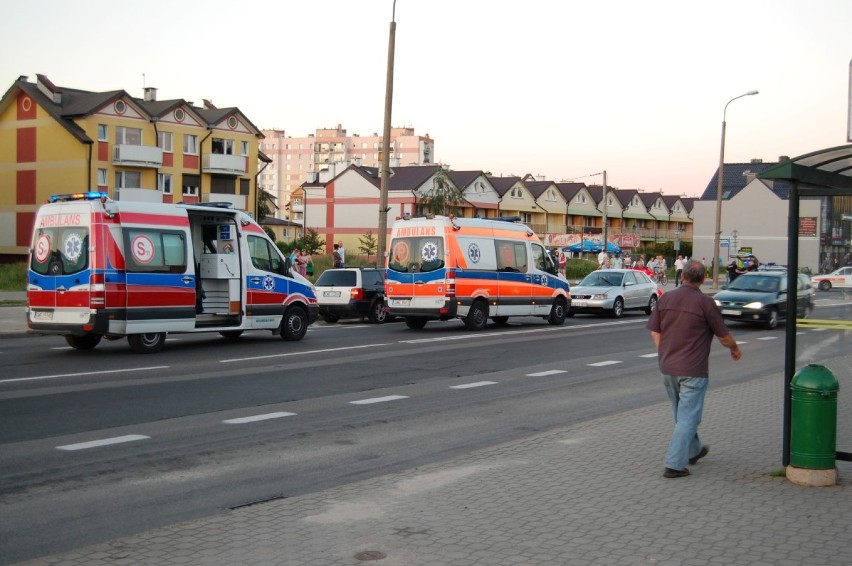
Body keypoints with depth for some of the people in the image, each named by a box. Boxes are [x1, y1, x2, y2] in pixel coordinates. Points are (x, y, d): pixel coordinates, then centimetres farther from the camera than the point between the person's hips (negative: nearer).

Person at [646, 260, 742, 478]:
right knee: (688, 416, 0)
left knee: (682, 413, 22)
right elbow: (724, 336, -4)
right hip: (693, 370, -6)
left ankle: (694, 450, 39)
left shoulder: (665, 298, 1)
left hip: (667, 368, 6)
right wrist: (735, 349, 16)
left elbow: (655, 332, 6)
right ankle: (674, 464, -5)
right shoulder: (705, 303, -13)